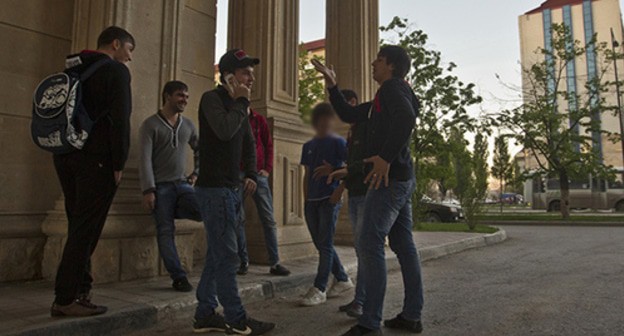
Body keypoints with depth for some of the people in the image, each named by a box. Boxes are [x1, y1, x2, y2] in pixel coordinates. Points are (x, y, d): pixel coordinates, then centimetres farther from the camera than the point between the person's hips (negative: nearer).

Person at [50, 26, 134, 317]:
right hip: (96, 158, -8)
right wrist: (119, 163, -11)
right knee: (86, 229, -5)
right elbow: (120, 119, -14)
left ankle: (80, 290, 16)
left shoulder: (72, 69, 20)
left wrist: (65, 150, 18)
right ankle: (66, 299, -3)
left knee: (79, 226, 13)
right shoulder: (116, 70, -4)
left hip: (65, 156, 8)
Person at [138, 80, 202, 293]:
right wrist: (148, 190, -15)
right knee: (166, 232, -5)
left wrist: (196, 173, 15)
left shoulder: (188, 125, 14)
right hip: (160, 187, -4)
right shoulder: (151, 125, -1)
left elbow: (201, 149, 27)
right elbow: (145, 159, -8)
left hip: (183, 184, 4)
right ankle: (178, 277, 0)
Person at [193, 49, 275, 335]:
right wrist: (241, 102, -13)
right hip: (214, 189, -9)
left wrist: (250, 174, 7)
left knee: (217, 256, 12)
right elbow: (225, 131, -27)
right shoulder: (212, 98, -8)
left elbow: (249, 144, 22)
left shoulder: (237, 106, 16)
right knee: (227, 257, -5)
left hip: (231, 189, 9)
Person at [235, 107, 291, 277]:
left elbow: (268, 145, 9)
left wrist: (267, 169, -2)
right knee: (238, 219, 2)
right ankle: (243, 262, 11)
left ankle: (275, 263, 6)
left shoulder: (259, 119, 8)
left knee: (269, 219, 0)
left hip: (258, 173, 1)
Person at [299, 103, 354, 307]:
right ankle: (343, 280, 24)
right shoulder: (308, 146, 14)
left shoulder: (338, 142, -1)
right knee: (321, 244, 10)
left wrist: (339, 191, -14)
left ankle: (319, 289, -1)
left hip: (329, 200, -6)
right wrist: (305, 199, 11)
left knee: (325, 244, -6)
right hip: (311, 201, 6)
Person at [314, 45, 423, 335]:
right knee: (403, 245, 9)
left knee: (370, 244, -11)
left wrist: (385, 157, -27)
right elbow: (348, 115, 26)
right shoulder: (385, 97, 24)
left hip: (390, 178, -10)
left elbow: (406, 117, -26)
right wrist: (332, 85, 20)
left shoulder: (393, 87, -5)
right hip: (401, 180, 10)